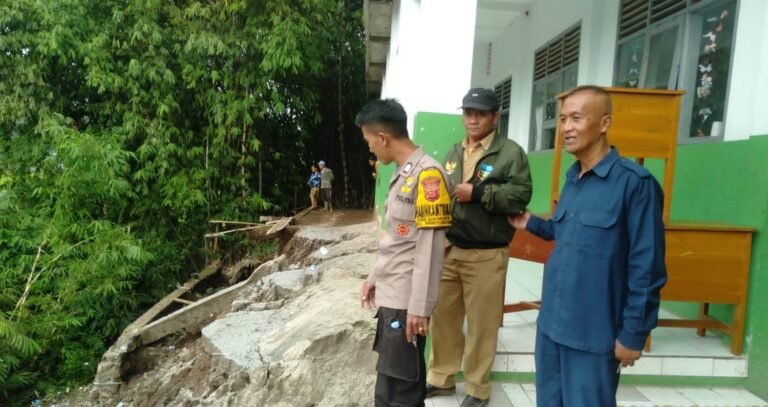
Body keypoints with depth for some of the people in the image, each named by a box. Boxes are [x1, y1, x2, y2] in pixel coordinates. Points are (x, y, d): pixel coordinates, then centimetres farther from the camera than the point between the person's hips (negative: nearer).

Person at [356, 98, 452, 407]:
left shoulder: (427, 174, -17)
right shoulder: (402, 173, 12)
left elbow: (430, 247, -20)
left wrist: (419, 306, -20)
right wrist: (375, 277, 22)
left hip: (406, 301, -9)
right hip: (391, 295, 9)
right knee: (403, 381, 18)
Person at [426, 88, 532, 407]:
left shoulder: (510, 152, -6)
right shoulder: (453, 153, 14)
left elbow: (520, 194, -16)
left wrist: (477, 193, -19)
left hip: (485, 255, -6)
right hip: (448, 249, 6)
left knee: (481, 324, 5)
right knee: (442, 317, 14)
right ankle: (441, 378, 32)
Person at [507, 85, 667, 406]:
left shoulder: (634, 182, -16)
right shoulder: (572, 178, 8)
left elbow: (646, 267, -15)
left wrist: (633, 333, -13)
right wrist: (531, 224, 10)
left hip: (593, 332, -7)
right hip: (551, 323, 7)